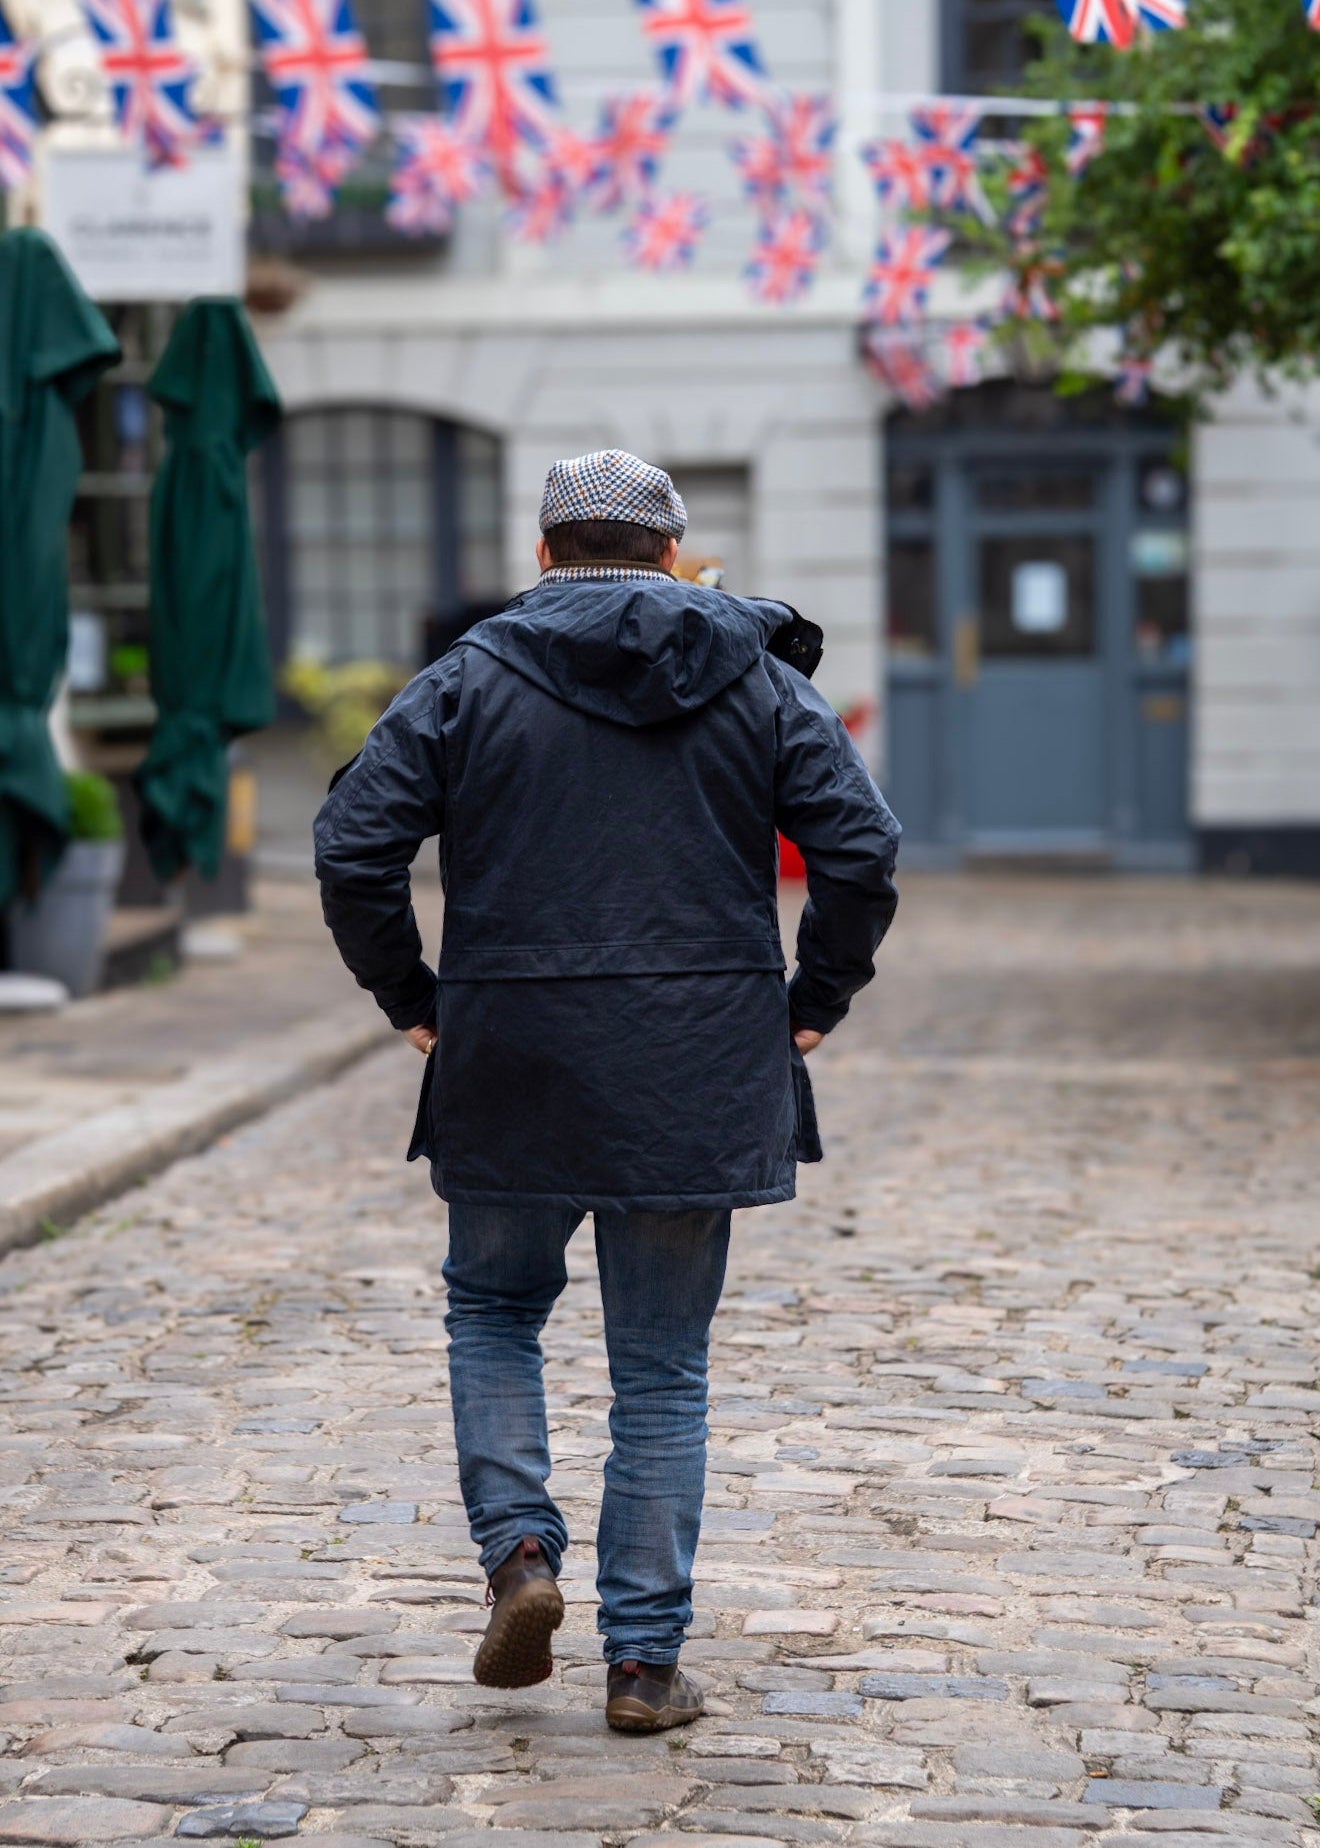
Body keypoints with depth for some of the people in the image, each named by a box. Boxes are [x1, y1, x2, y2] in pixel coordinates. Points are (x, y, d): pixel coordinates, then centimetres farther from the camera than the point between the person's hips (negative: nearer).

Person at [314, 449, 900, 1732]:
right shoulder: (757, 682, 5)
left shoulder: (469, 680, 2)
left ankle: (518, 1551, 3)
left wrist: (410, 999, 5)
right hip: (695, 1082, 1)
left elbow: (353, 844, -6)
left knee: (492, 1309, 22)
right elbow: (859, 848, -4)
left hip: (510, 1068, 0)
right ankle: (644, 1661, 9)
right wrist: (813, 1003, 6)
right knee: (663, 1371, 8)